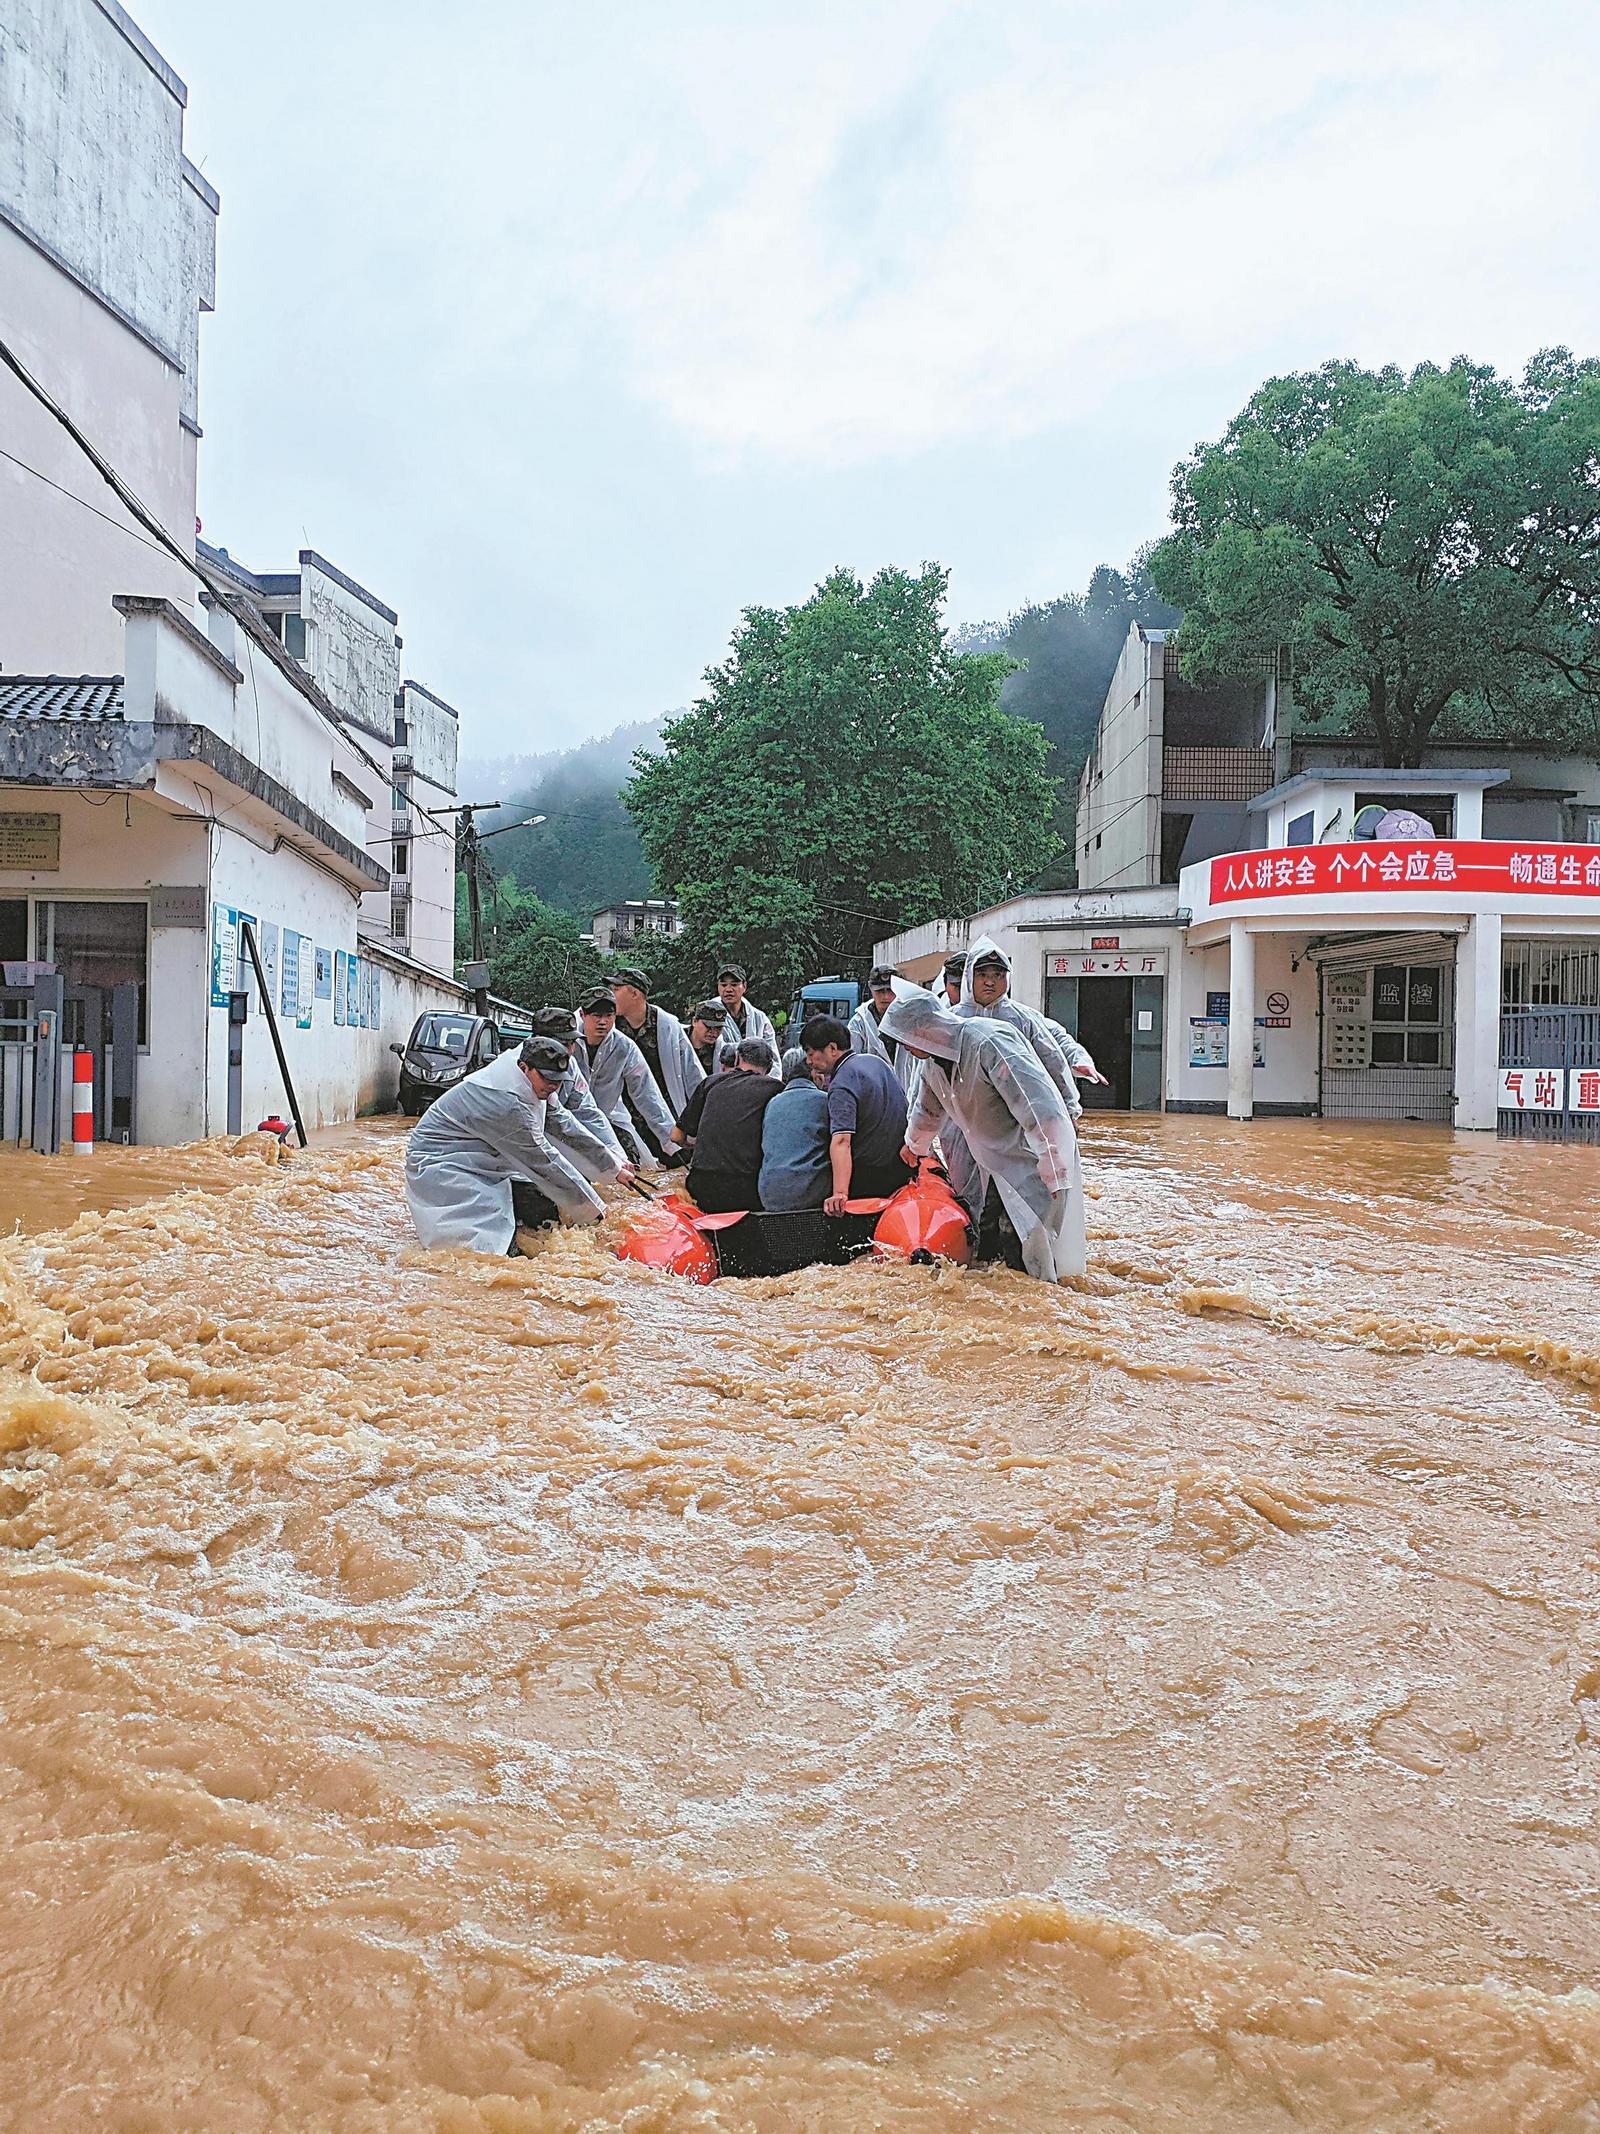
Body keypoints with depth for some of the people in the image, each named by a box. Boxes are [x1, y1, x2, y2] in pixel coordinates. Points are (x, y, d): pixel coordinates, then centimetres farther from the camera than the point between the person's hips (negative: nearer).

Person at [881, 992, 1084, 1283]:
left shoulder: (989, 1043, -26)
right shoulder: (934, 1060, 5)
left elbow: (1039, 1106, -32)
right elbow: (928, 1110, 28)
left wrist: (1053, 1167, -34)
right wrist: (915, 1147, 44)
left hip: (1035, 1163, -9)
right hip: (992, 1166, 9)